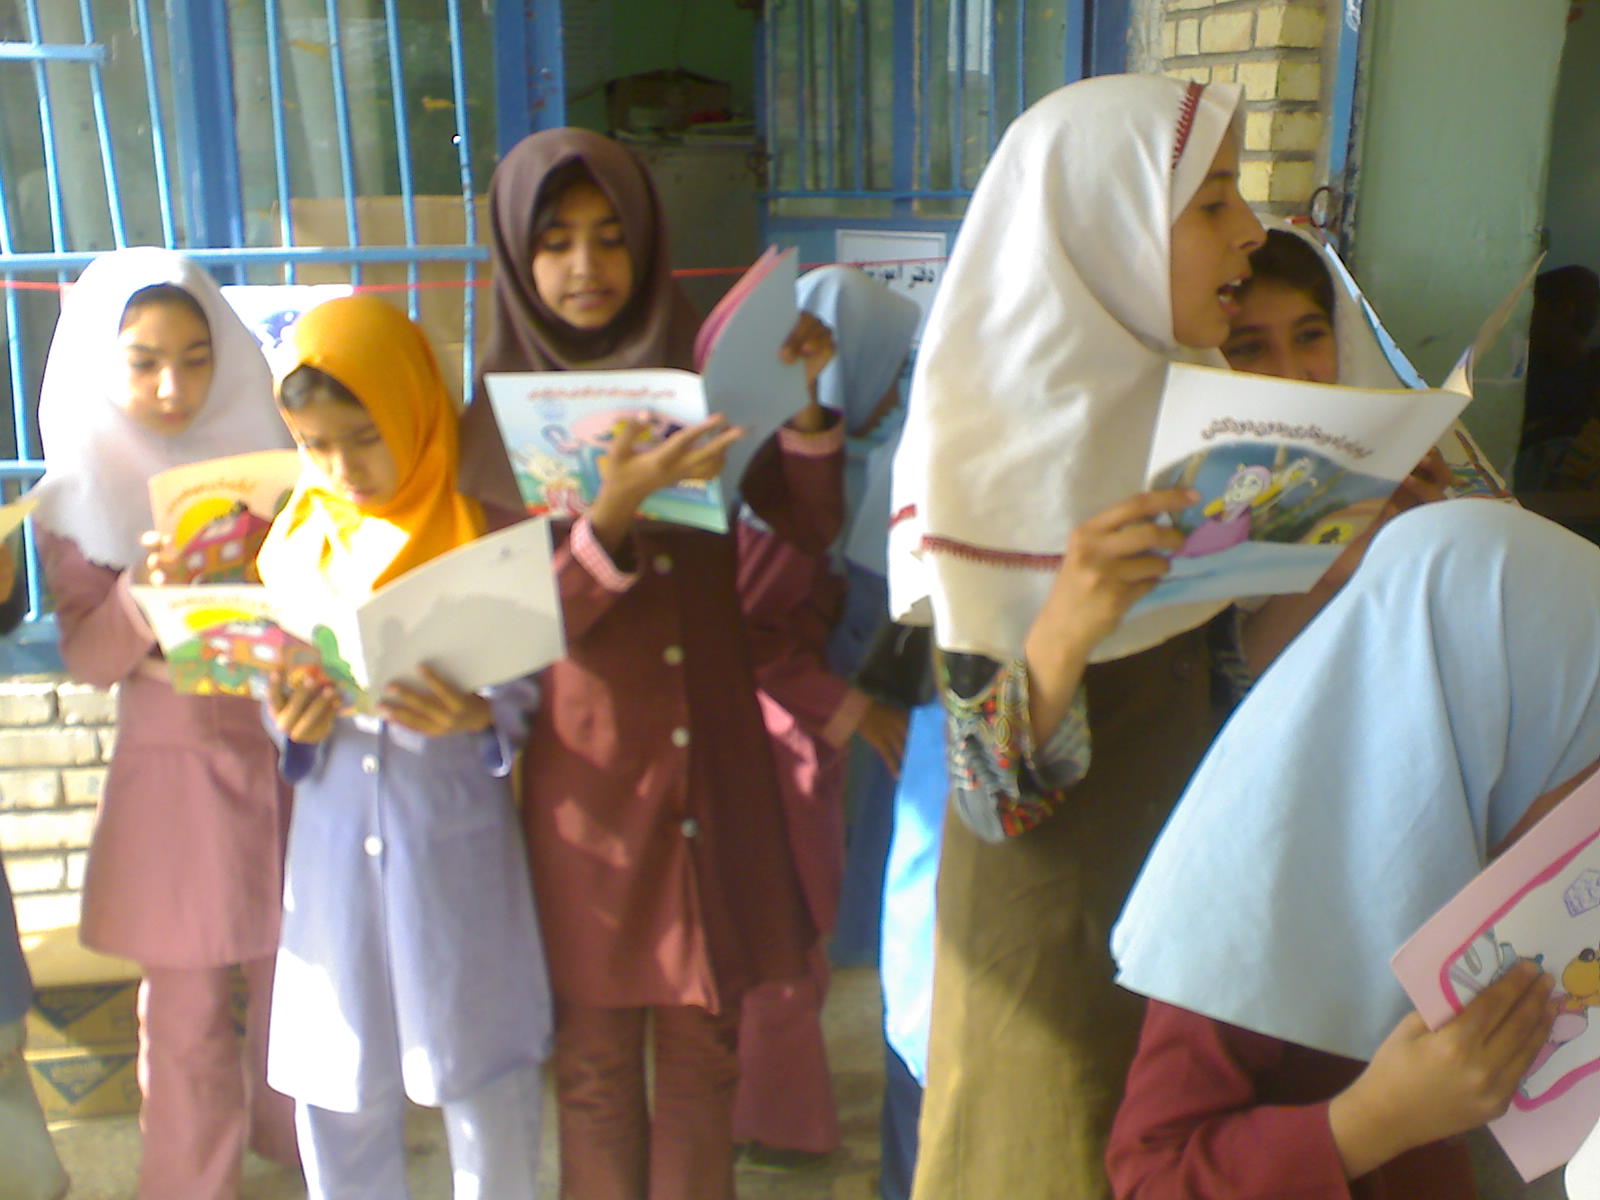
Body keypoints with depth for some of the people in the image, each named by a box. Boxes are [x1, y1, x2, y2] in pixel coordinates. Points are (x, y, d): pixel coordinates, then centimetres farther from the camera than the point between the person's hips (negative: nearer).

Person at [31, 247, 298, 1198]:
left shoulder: (265, 459, 1)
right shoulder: (80, 497, -3)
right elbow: (87, 658, -5)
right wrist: (147, 592, -22)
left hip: (285, 750, 2)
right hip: (172, 768, -2)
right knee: (188, 1006, 5)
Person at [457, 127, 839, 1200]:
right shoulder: (499, 421, -2)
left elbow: (811, 529, -2)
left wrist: (804, 404, -18)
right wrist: (614, 515, -29)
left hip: (713, 757, 2)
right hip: (589, 771, -1)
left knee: (705, 1050, 12)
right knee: (597, 1061, 10)